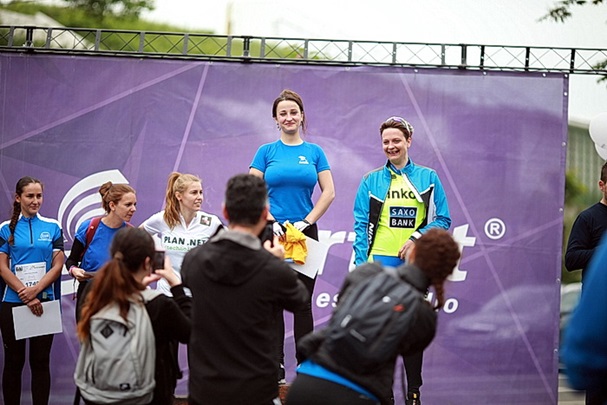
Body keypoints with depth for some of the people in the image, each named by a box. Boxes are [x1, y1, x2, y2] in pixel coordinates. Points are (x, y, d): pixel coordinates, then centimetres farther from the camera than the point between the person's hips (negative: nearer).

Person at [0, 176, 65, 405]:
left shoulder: (52, 227, 5)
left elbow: (57, 265, 1)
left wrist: (35, 290, -14)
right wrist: (25, 295, -12)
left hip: (44, 302, 0)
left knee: (40, 361, 3)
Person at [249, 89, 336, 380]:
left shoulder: (315, 152, 7)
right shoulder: (267, 151, 4)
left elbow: (328, 192, 1)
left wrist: (306, 221, -8)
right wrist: (271, 222, -10)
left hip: (305, 233, 1)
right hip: (272, 233, 0)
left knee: (303, 301, 3)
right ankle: (275, 365, 10)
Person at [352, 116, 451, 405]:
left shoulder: (428, 178, 7)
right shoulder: (371, 181, 7)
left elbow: (443, 220, 6)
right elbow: (361, 226, 4)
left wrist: (418, 237, -11)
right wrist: (361, 265, -4)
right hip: (380, 264, 0)